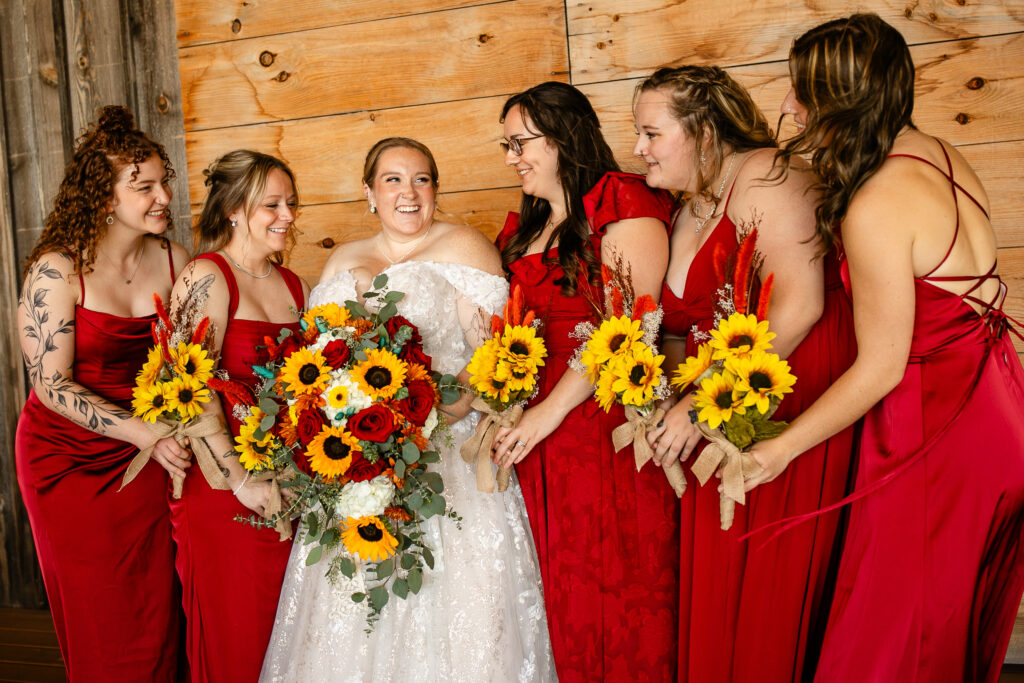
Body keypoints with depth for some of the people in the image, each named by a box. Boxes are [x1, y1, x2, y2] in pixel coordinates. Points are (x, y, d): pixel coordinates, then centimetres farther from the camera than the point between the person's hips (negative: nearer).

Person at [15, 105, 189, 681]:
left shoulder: (174, 260, -6)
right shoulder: (58, 270, -18)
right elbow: (52, 385, -19)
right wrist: (147, 434, -28)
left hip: (145, 451, 3)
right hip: (68, 457, -3)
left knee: (157, 610, 11)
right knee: (99, 618, 12)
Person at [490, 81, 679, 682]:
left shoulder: (623, 204, -6)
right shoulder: (525, 227, 18)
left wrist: (552, 409, -17)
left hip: (608, 425, -7)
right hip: (542, 439, 7)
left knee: (620, 593, 2)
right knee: (565, 596, 12)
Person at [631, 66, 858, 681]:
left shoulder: (764, 177, -9)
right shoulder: (685, 214, 16)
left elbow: (798, 305, -21)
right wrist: (671, 400, 0)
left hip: (794, 409, -7)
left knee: (776, 595, 1)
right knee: (713, 591, 11)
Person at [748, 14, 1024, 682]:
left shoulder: (875, 208, -24)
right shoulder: (941, 155, 2)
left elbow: (881, 368, -19)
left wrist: (781, 448, -11)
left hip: (935, 434, -9)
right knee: (967, 626, 26)